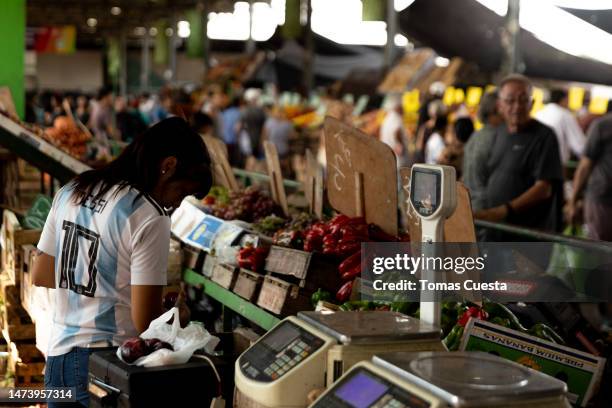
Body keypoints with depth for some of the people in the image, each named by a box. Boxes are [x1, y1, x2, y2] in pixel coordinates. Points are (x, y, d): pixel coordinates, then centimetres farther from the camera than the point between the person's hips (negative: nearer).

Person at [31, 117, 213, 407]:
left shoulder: (71, 192, 6)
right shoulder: (150, 218, -16)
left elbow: (40, 277, 15)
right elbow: (145, 321, -16)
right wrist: (178, 319, 3)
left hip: (58, 357, 7)